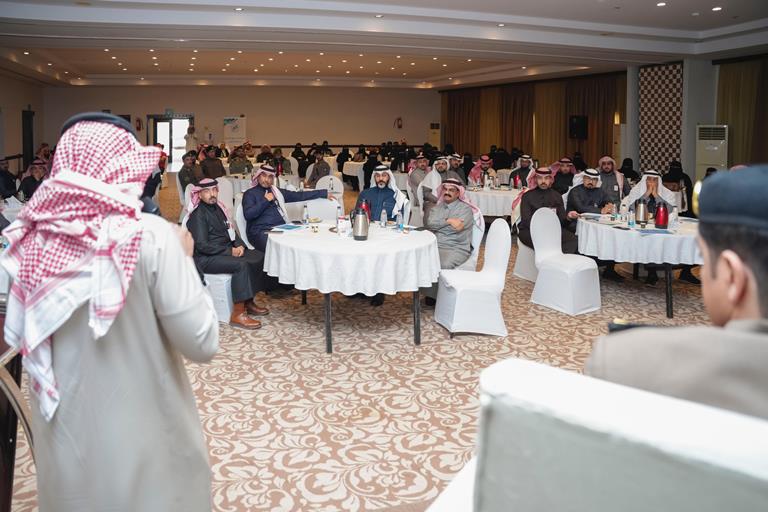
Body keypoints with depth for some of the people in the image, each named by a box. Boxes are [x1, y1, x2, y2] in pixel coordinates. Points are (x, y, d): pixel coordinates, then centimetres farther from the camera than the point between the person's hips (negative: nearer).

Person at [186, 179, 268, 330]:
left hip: (227, 250, 8)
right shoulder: (198, 215, -13)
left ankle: (249, 302, -1)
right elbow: (202, 246, -19)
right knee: (242, 265, -30)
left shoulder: (218, 207, 12)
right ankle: (238, 314, -28)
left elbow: (231, 231, 18)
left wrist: (239, 245, -3)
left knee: (259, 257, -8)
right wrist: (230, 251, -18)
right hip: (205, 258, -8)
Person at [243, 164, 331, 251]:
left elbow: (300, 196, 19)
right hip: (260, 232, -5)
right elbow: (248, 215, -9)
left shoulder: (277, 191, 20)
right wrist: (265, 200, -6)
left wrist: (325, 193, 17)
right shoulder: (250, 194, 6)